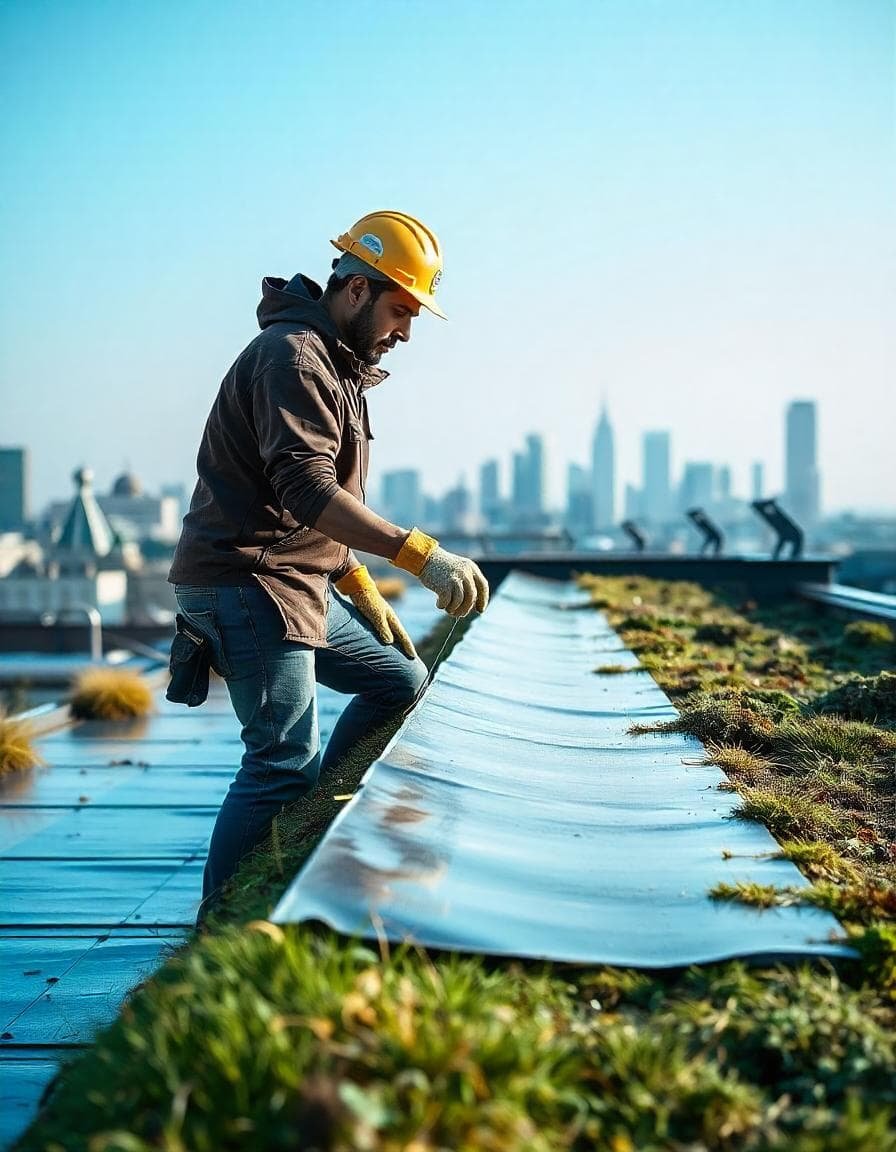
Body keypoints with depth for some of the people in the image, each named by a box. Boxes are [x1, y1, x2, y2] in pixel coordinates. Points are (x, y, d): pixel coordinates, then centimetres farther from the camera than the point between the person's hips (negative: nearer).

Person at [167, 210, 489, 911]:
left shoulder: (338, 365, 19)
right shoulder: (293, 355, -14)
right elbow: (306, 490, -28)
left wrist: (361, 586, 16)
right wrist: (421, 554, -33)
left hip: (302, 581, 10)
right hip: (246, 582, -10)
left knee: (403, 680, 14)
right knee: (285, 760, -12)